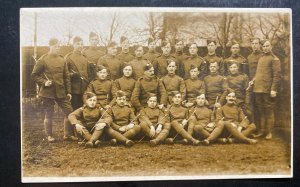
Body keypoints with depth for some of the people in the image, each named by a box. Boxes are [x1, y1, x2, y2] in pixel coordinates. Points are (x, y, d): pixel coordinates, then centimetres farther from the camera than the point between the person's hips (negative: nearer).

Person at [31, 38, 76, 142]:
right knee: (49, 114, 6)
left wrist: (68, 91, 6)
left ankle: (68, 134, 14)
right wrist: (44, 82, -16)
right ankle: (49, 135, 22)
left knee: (69, 111, 2)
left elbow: (66, 77, 9)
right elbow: (34, 75, -2)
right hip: (47, 93, -4)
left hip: (61, 92, 4)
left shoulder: (62, 59, 7)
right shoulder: (43, 60, -6)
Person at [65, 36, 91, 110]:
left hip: (85, 90, 5)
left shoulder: (85, 58, 16)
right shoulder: (68, 57, 0)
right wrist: (72, 74, -19)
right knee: (74, 109, -1)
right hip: (74, 90, -5)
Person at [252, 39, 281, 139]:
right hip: (258, 89, 6)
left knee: (269, 111, 1)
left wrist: (274, 89, -17)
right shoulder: (261, 58, 16)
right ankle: (261, 130, 20)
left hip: (268, 89, -6)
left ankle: (269, 131, 10)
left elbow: (277, 75, -11)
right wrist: (253, 80, 10)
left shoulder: (274, 59, -5)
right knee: (260, 110, 11)